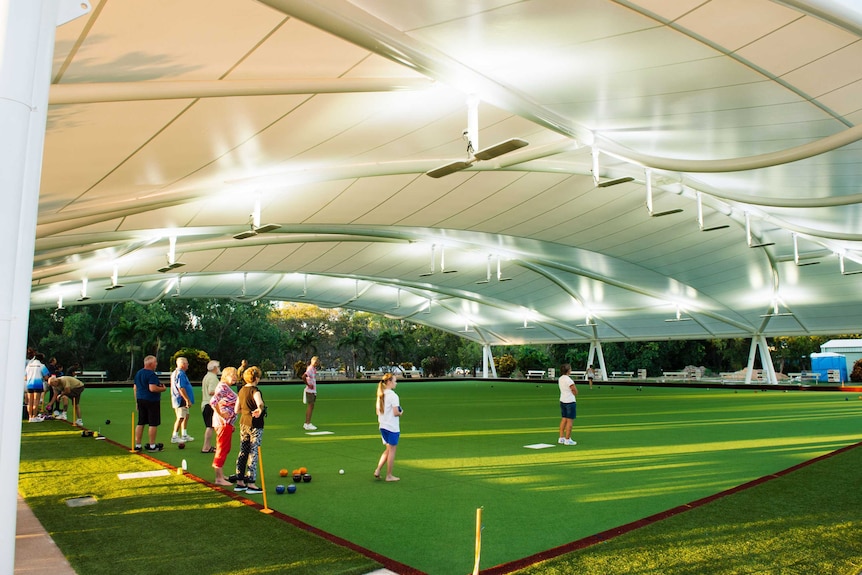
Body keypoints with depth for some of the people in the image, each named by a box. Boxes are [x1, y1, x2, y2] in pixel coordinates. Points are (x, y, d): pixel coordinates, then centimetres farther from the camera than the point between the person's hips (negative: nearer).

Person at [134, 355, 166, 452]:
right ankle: (152, 446, 3)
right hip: (151, 401, -9)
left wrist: (137, 402, 23)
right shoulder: (151, 374, -16)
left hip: (140, 400, 9)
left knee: (140, 423, 13)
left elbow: (135, 388, 18)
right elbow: (152, 388, -25)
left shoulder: (138, 373, 13)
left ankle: (137, 445, 16)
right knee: (153, 423, -1)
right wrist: (163, 389, -8)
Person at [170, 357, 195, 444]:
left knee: (186, 416, 16)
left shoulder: (175, 372, 16)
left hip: (177, 399, 11)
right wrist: (188, 400, -21)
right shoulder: (181, 374, -18)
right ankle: (175, 437, 0)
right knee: (180, 418, -5)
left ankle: (184, 435, 22)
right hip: (181, 400, -11)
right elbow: (181, 388, -24)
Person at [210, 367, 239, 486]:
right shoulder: (222, 387, -15)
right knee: (222, 449, -5)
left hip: (227, 423, 10)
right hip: (223, 422, -10)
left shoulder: (227, 387, 15)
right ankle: (219, 478, 1)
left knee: (225, 449, 16)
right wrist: (220, 414, -20)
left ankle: (221, 475, 25)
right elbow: (213, 401, -30)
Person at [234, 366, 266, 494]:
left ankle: (240, 482, 21)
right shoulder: (255, 391, -14)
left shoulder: (242, 390, 9)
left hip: (243, 424, 8)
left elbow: (237, 410, 16)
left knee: (243, 452, 14)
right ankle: (251, 484, 1)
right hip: (255, 425, -8)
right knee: (253, 453, -2)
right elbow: (260, 403, -38)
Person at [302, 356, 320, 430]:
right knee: (310, 406, -8)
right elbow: (303, 377, -29)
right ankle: (307, 424, -6)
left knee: (311, 407, 12)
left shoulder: (314, 369, 13)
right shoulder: (310, 369, -16)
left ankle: (307, 423, 19)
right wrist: (308, 385, -19)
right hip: (310, 391, -10)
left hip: (313, 391, 10)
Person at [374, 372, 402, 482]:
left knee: (388, 450, 19)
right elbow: (396, 413, -20)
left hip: (383, 427, 8)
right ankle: (389, 476, 10)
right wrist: (400, 412, 0)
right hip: (392, 428, -8)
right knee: (392, 450, 3)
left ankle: (377, 470, 14)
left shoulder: (380, 395, 8)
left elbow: (377, 412, 13)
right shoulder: (393, 395, -17)